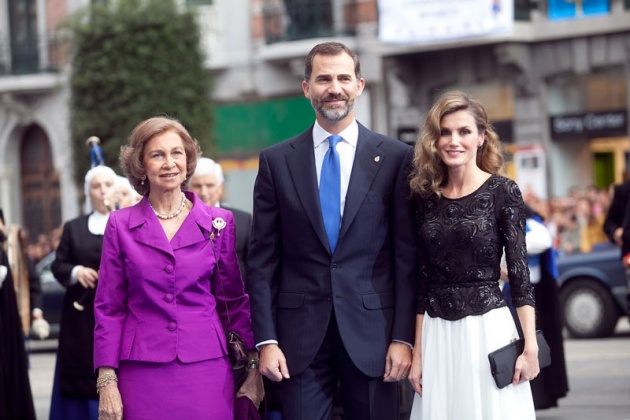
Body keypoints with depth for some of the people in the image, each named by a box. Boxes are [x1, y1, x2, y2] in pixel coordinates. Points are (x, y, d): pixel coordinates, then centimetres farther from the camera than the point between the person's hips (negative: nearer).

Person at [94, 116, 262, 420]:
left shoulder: (219, 223, 5)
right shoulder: (120, 225, 4)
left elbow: (235, 301, 9)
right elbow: (108, 309, 4)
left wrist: (254, 367, 4)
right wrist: (107, 381, -3)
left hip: (206, 370, 0)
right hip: (143, 372, 0)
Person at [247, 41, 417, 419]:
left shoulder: (396, 157, 2)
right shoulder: (277, 161, 6)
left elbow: (407, 256, 1)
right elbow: (262, 259, 5)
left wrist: (403, 337, -5)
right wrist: (266, 339, -3)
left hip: (371, 330, -1)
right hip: (301, 337, 1)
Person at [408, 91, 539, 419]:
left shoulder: (503, 191, -4)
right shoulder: (426, 197, 7)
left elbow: (520, 273, -6)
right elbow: (423, 282, 10)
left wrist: (530, 346, -11)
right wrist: (418, 351, 7)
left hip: (488, 328, -3)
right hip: (438, 334, 4)